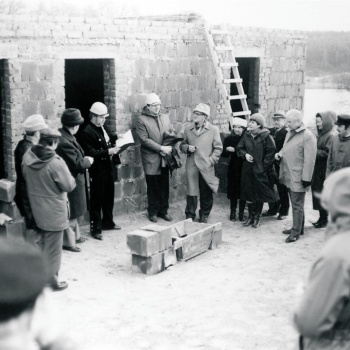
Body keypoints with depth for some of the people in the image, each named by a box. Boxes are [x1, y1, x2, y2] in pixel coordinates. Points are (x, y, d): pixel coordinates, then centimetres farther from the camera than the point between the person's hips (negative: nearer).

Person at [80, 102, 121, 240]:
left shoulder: (103, 128, 9)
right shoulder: (87, 132, -16)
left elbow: (110, 137, 25)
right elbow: (91, 153, -22)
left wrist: (117, 137, 5)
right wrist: (108, 151, -28)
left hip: (108, 168, 8)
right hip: (97, 171, -8)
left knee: (109, 197, 20)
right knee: (96, 200, 1)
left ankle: (108, 222, 35)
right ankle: (95, 229, 8)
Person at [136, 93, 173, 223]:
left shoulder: (165, 117, 11)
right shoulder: (141, 120, -6)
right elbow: (144, 140, -13)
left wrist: (170, 147, -6)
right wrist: (161, 148, -18)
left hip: (164, 158, 4)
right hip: (151, 160, -4)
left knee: (164, 186, 9)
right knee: (153, 187, 5)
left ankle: (163, 211, 20)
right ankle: (153, 212, 17)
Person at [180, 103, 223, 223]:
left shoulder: (213, 130, 1)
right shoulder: (187, 129, 9)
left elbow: (218, 148, 2)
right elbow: (182, 145, 17)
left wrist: (211, 160, -8)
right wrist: (187, 148, -5)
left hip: (206, 167, -1)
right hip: (191, 166, 1)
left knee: (206, 193, 7)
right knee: (191, 192, 0)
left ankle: (204, 216, 23)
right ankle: (190, 216, 12)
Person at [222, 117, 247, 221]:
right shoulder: (228, 139, 2)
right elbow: (223, 154, 4)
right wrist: (227, 149, -15)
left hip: (244, 169, -1)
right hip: (233, 169, 1)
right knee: (233, 191, 5)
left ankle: (241, 213, 13)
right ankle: (233, 212, 15)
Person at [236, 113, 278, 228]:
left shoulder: (266, 136, -8)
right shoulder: (246, 136, 6)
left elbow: (271, 151, -10)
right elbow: (239, 148, 14)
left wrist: (263, 166, -13)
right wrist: (245, 154, -6)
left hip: (261, 170, -4)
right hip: (248, 170, 4)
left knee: (260, 194, 5)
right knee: (249, 194, 8)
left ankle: (257, 217, 16)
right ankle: (251, 216, 21)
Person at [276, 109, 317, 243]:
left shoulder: (308, 136, -16)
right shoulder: (290, 133, 11)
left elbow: (309, 160, -18)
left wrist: (306, 179, -20)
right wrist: (279, 154, 2)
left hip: (297, 178, -8)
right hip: (289, 176, 8)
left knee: (297, 205, 0)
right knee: (295, 204, 18)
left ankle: (296, 232, 8)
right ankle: (297, 227, 30)